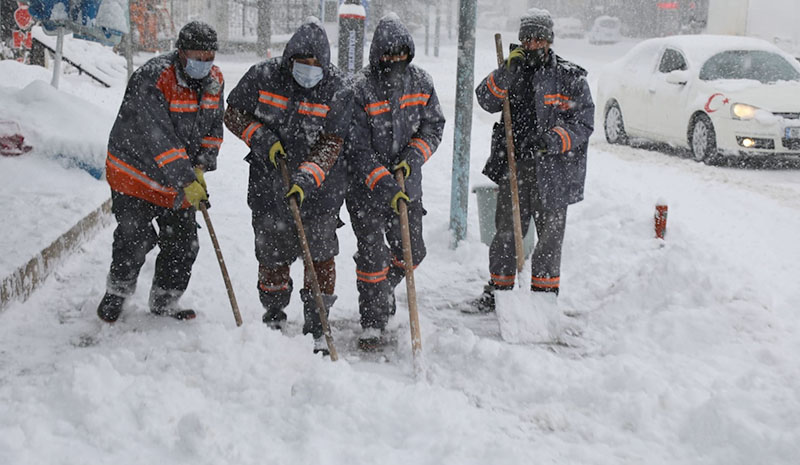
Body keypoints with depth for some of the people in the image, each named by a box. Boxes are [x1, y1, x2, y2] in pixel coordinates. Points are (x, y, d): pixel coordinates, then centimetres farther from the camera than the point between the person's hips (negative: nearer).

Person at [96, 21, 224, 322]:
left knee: (184, 244, 7)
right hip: (136, 174, -6)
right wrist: (186, 181, -39)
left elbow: (213, 128, 8)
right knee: (134, 240, -8)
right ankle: (116, 294, 19)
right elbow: (157, 138, -34)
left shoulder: (214, 80, -4)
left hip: (180, 182, 6)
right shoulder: (150, 80, -27)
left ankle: (164, 303, 26)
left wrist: (200, 167, -5)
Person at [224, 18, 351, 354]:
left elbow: (331, 143, -12)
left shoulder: (336, 89, -11)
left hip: (319, 189, -1)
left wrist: (306, 179, -25)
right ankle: (274, 316, 32)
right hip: (269, 184, 1)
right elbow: (233, 113, 4)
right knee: (273, 254, 10)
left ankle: (316, 328, 14)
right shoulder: (263, 76, -8)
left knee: (321, 257, 0)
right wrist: (260, 138, -13)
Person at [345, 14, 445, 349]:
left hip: (407, 184, 5)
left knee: (411, 252, 13)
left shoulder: (420, 82, -2)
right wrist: (384, 185, -26)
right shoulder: (360, 89, -17)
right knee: (372, 255, -3)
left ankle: (383, 287, 44)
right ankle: (373, 324, 11)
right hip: (366, 186, -5)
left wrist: (414, 156, -12)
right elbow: (357, 148, -18)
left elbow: (434, 125, 6)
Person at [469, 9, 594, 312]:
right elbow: (487, 101, -6)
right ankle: (498, 288, 21)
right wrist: (506, 72, -20)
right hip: (514, 166, 3)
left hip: (553, 169, -2)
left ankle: (544, 292, 18)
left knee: (550, 233, 5)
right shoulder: (513, 72, 10)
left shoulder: (570, 78, -1)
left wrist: (553, 140, -22)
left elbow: (584, 123, -5)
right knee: (507, 229, 8)